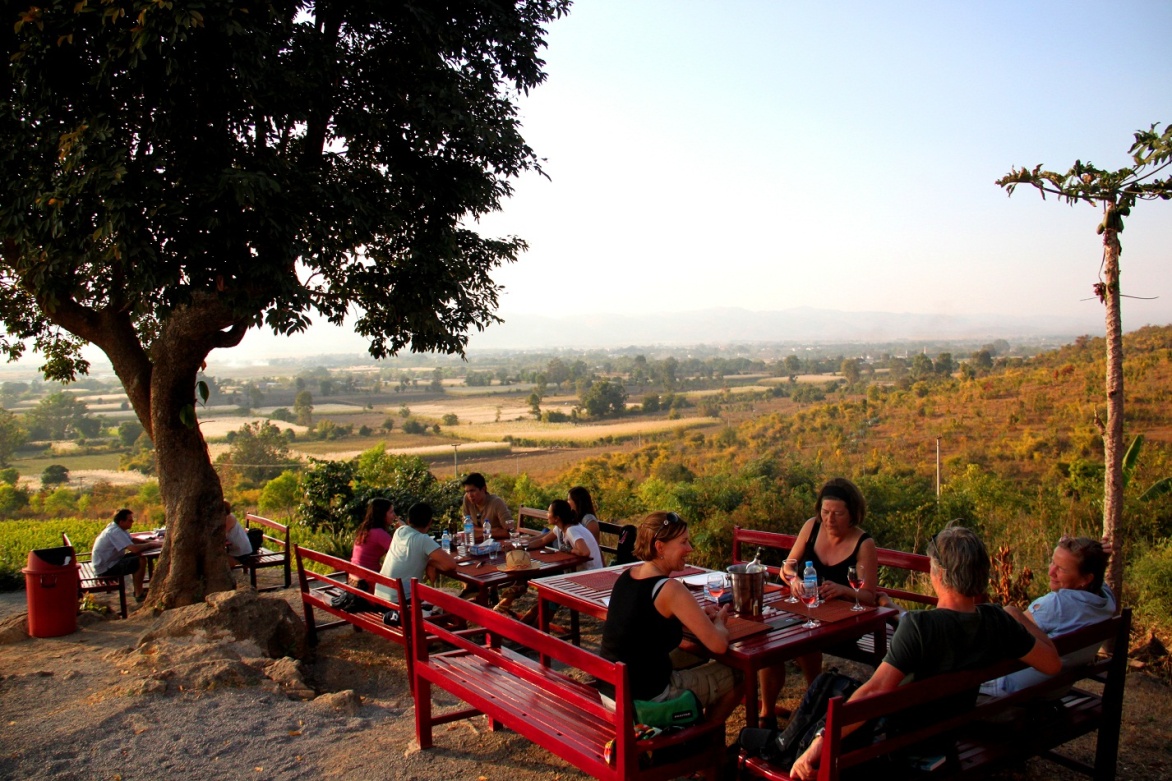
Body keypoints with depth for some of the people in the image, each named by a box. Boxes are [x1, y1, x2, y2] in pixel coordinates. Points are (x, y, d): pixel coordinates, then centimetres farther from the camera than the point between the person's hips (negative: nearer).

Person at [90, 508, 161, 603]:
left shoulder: (118, 528, 5)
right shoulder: (115, 532, -25)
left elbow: (132, 540, 17)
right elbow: (134, 548, -33)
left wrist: (150, 541, 1)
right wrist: (150, 545, -16)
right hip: (105, 569, -10)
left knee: (137, 556, 10)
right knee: (141, 562, -18)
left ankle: (138, 590, 15)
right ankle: (139, 595, -8)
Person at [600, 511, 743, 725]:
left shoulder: (627, 575, 1)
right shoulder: (670, 589, -23)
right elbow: (718, 645, -21)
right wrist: (718, 621, 2)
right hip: (650, 697, -8)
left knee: (694, 658, 30)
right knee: (735, 676, 12)